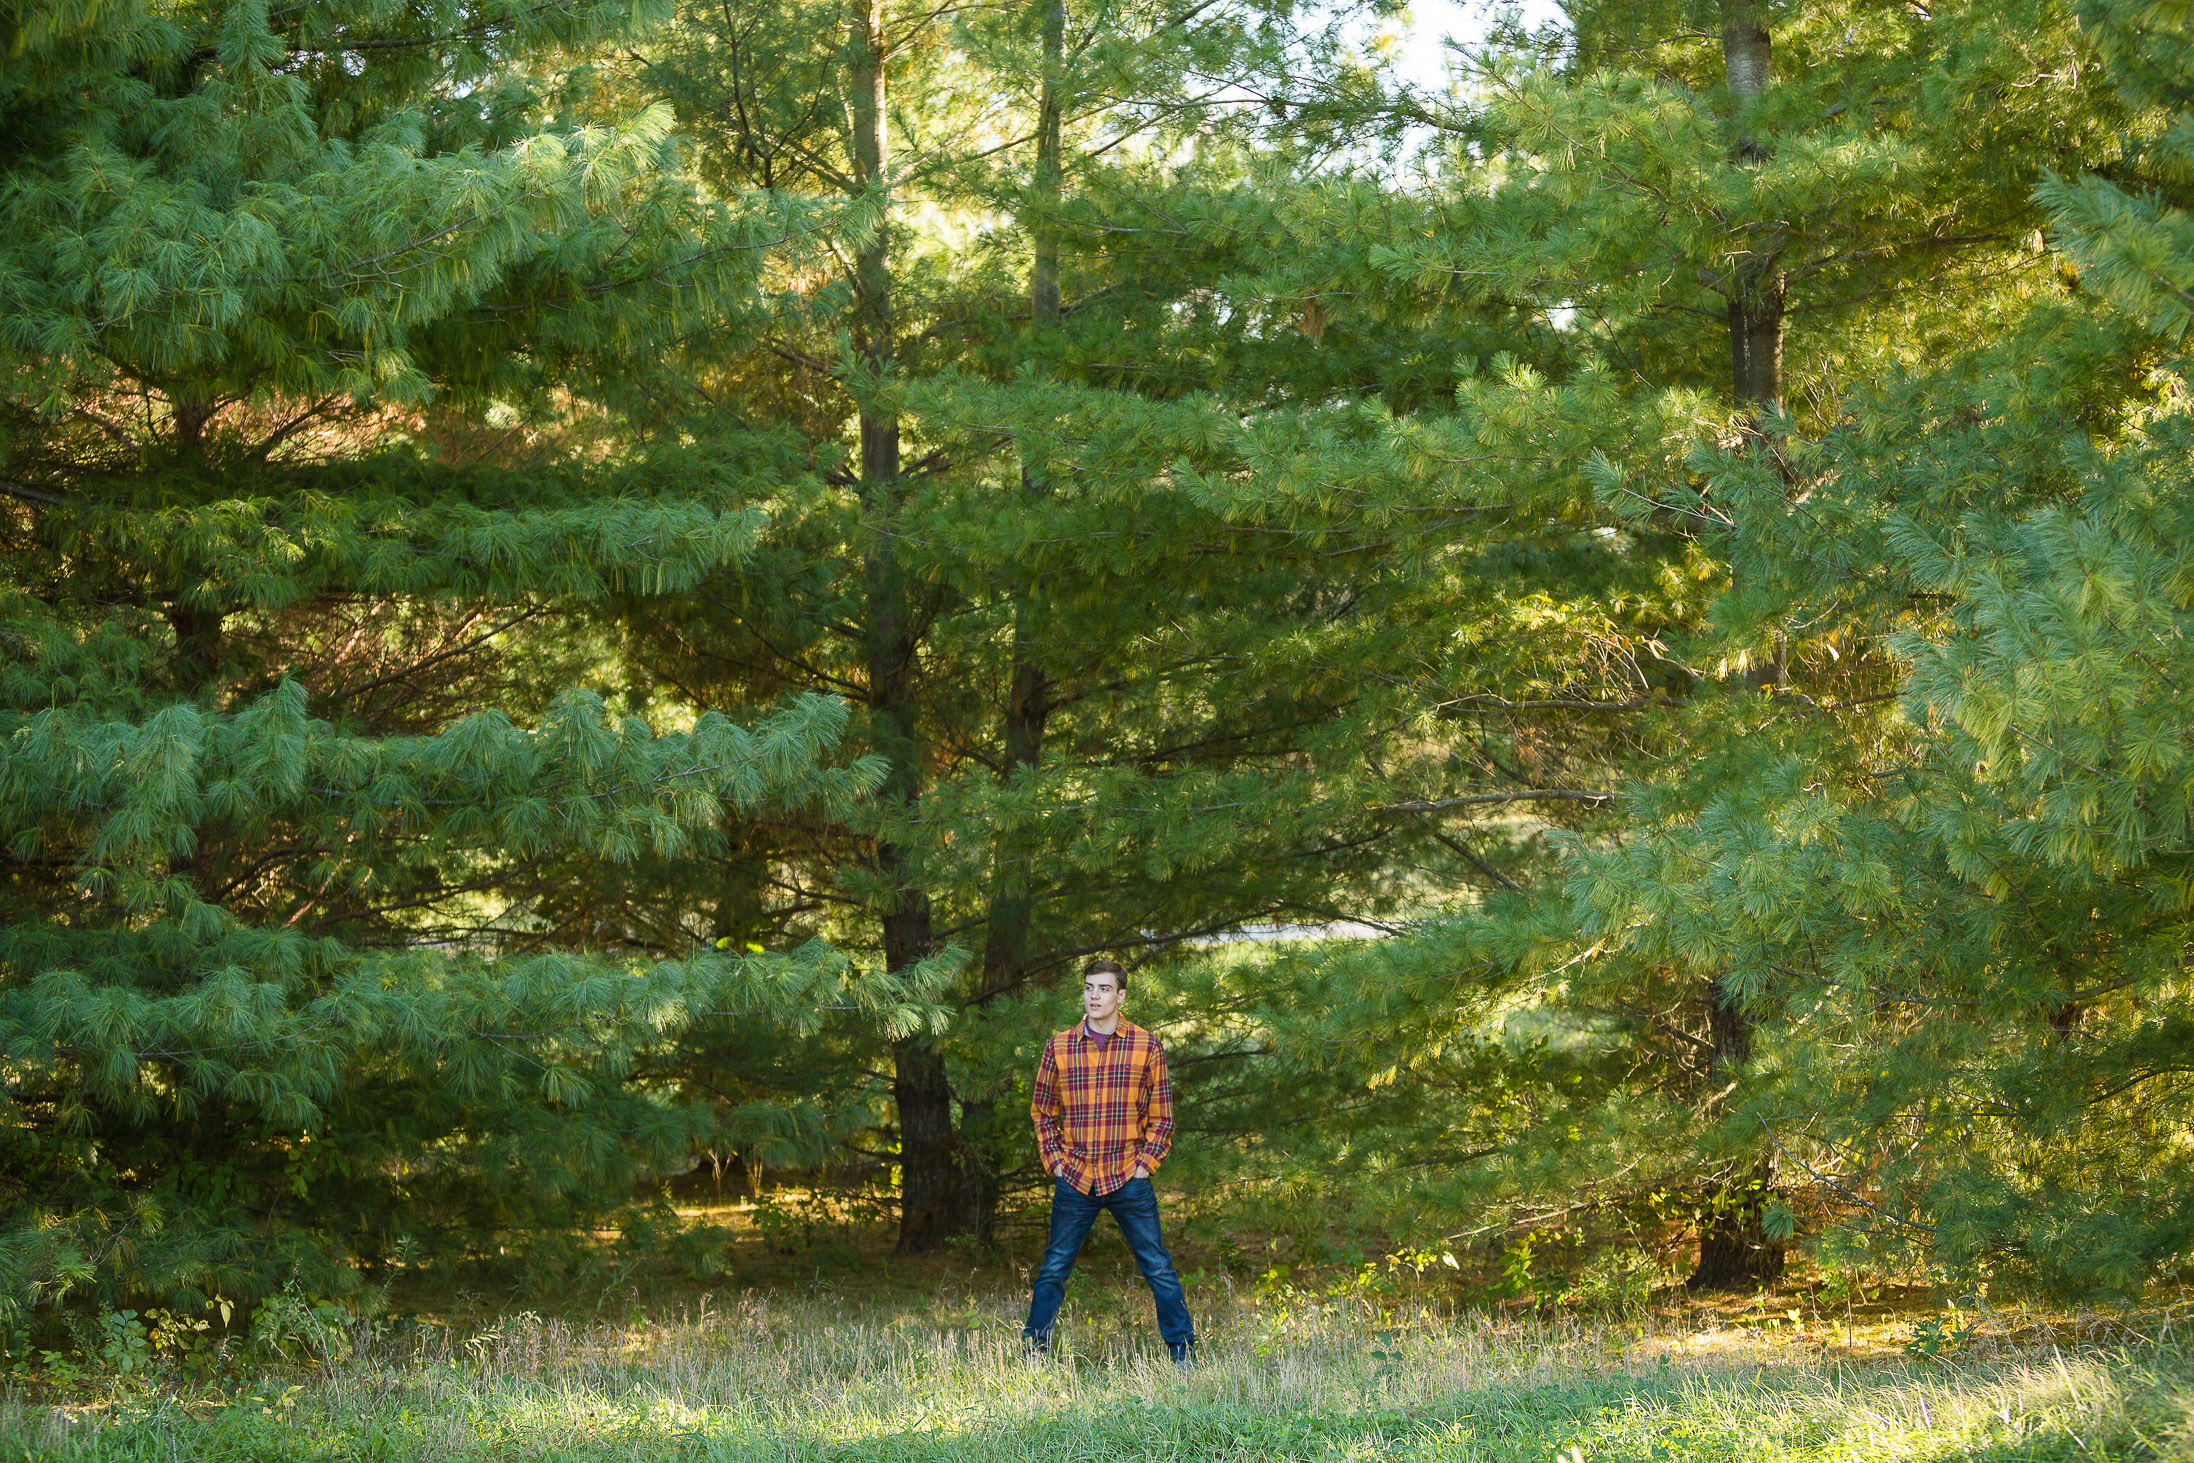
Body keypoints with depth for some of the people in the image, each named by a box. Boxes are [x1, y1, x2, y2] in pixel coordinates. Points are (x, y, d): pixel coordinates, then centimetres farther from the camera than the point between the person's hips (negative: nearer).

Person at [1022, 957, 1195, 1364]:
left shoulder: (1146, 1046, 1)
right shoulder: (1059, 1047, 4)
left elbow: (1161, 1116, 6)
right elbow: (1042, 1112, 12)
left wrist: (1145, 1163, -3)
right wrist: (1056, 1162, 3)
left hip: (1129, 1179, -1)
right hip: (1075, 1179, 1)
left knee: (1159, 1269, -1)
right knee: (1053, 1270, 5)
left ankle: (1183, 1353, 7)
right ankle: (1033, 1353, 15)